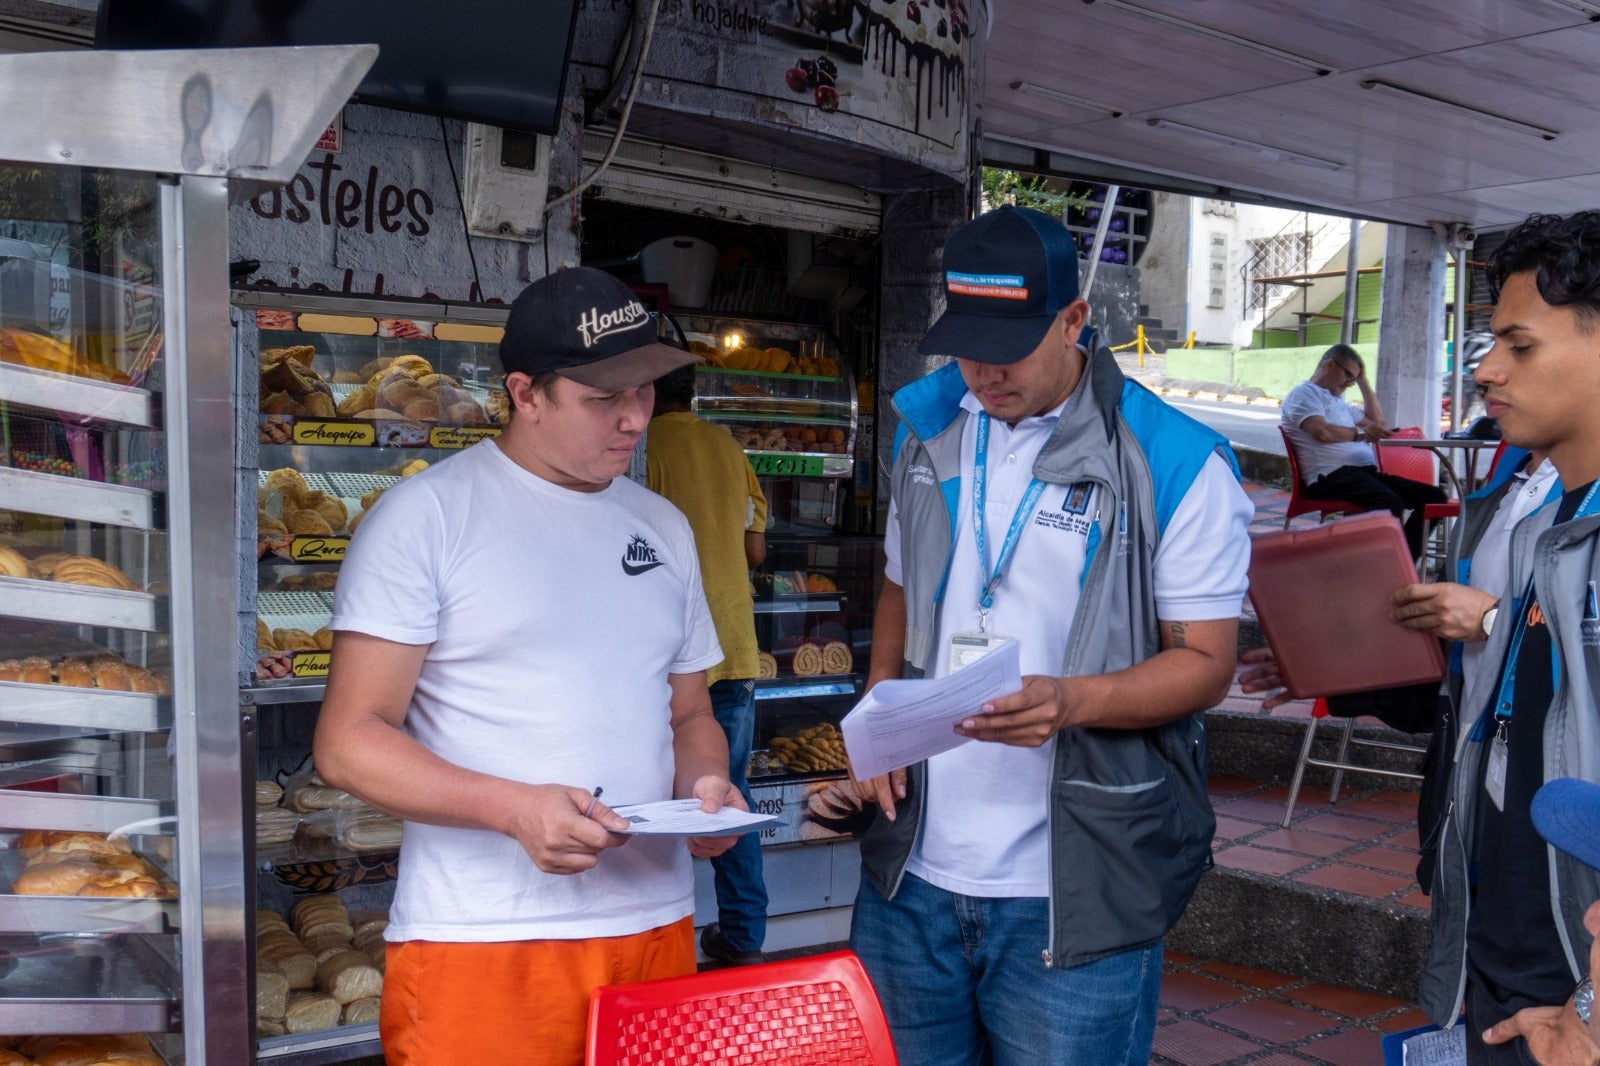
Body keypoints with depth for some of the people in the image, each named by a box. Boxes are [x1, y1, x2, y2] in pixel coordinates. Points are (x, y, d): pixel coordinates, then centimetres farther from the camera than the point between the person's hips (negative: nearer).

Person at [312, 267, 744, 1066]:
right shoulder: (428, 515, -5)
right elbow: (347, 740, -9)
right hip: (479, 947, -5)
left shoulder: (662, 527, 12)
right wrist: (516, 808, -21)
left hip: (654, 928, 5)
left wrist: (707, 787, -3)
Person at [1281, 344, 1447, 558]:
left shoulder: (1338, 402, 32)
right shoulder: (1304, 393, 2)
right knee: (1391, 502, -37)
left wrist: (1363, 380, 33)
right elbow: (1322, 432, -16)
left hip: (1365, 473, 10)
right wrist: (1361, 432, -2)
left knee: (1434, 496, -3)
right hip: (1333, 475, -10)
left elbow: (1377, 420, 38)